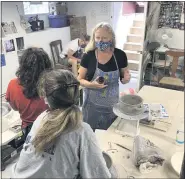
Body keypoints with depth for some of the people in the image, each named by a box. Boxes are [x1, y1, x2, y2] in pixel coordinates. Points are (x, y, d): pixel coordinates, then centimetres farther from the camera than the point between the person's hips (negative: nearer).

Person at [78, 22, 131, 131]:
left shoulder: (120, 55, -7)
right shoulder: (88, 56, -10)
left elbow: (123, 79, 5)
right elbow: (79, 80, -3)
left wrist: (126, 78, -18)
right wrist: (91, 84, -22)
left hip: (112, 104, 1)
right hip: (92, 104, -1)